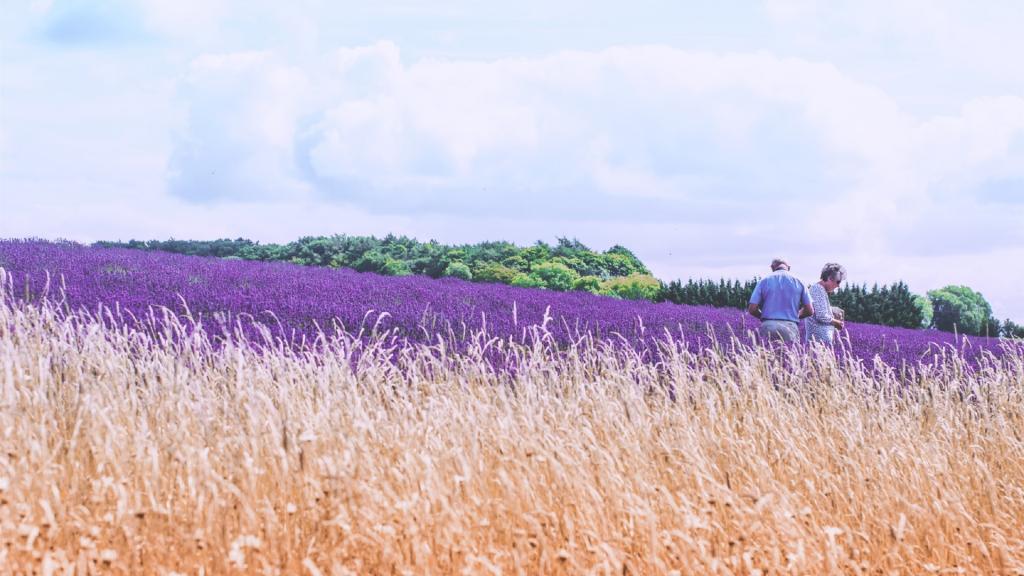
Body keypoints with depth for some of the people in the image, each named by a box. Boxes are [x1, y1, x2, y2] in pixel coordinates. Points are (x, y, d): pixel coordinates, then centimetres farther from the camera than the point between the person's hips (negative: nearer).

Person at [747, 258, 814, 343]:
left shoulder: (764, 281, 8)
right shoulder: (798, 282, 10)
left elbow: (752, 309, 2)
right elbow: (810, 310, 7)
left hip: (768, 327, 0)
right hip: (790, 328, 0)